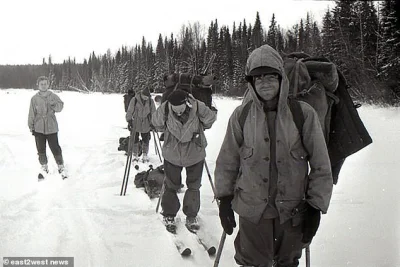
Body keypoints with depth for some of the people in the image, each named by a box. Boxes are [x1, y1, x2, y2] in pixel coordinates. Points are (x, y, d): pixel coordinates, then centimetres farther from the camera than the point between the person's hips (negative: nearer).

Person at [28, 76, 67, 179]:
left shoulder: (53, 96, -1)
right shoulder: (34, 98, 0)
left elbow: (60, 106, -10)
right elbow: (31, 113, 4)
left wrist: (55, 105, -32)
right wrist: (31, 127, 5)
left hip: (51, 127, -2)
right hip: (38, 128, 2)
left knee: (55, 148, -1)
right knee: (41, 150, 11)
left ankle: (61, 167, 16)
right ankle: (44, 167, 29)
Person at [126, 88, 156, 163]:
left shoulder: (151, 101, -6)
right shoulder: (134, 100, -13)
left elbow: (153, 112, 3)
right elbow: (129, 111, -7)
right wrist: (129, 121, -10)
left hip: (146, 125, 1)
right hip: (135, 124, -1)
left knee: (146, 140, 8)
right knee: (135, 140, 8)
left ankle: (145, 155, 24)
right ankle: (135, 155, 25)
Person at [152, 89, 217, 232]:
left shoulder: (198, 108, -22)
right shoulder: (164, 109, -20)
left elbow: (211, 119, -5)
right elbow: (156, 123, -3)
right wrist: (168, 132, -4)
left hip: (195, 154, 0)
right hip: (172, 154, 0)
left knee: (194, 186, 12)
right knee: (171, 185, 12)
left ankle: (192, 216, 30)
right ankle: (169, 215, 31)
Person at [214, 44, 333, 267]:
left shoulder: (304, 113, -10)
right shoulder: (241, 115, -7)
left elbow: (321, 165, -5)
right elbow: (227, 161, 3)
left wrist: (315, 207, -4)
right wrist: (225, 199, 4)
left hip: (292, 210, 0)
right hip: (252, 209, 0)